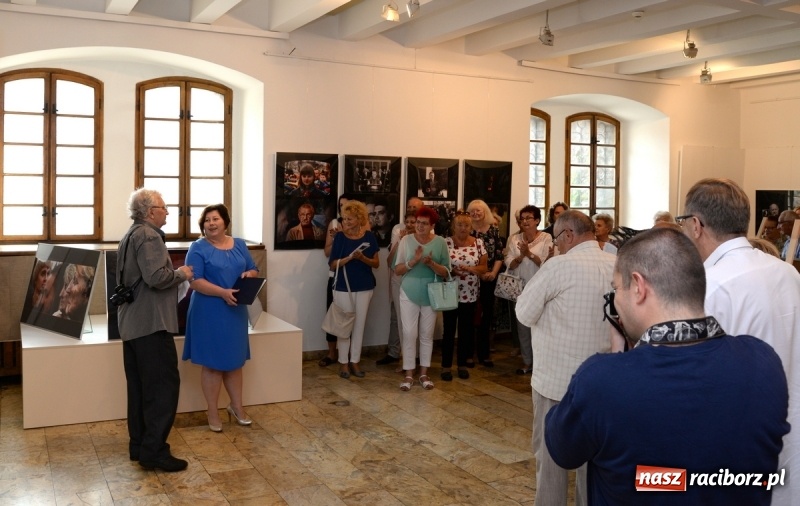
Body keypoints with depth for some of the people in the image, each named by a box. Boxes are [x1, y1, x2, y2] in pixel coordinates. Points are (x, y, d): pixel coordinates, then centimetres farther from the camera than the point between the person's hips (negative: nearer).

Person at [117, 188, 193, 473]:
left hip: (132, 324, 10)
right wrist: (181, 273, -8)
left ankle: (138, 445, 21)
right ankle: (154, 451, -4)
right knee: (163, 386, -6)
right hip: (152, 323, -10)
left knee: (139, 387, 14)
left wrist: (174, 273, 19)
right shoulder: (148, 236, -14)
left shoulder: (131, 235, 18)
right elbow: (156, 277, -25)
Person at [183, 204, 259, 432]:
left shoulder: (239, 245, 9)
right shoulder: (198, 248, -7)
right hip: (209, 313, -5)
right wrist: (222, 292, -27)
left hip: (235, 312, 5)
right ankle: (213, 412, 16)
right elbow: (195, 281, -15)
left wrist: (249, 274, -11)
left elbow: (253, 270, 14)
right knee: (212, 363, 3)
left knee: (235, 360, 15)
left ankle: (236, 406, 29)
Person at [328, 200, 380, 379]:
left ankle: (355, 361, 18)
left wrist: (363, 258, -17)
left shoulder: (369, 237, 0)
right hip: (344, 287, -2)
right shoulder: (340, 237, -5)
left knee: (359, 324, 8)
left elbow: (376, 263, 2)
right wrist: (349, 257, -22)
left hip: (365, 287, 2)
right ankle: (343, 362, 14)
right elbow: (332, 265, -7)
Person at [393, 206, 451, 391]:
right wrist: (413, 261, -22)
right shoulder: (406, 240, -4)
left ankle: (424, 373, 20)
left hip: (430, 295, 1)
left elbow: (445, 272, -4)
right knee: (409, 333, 0)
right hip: (409, 294, -1)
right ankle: (408, 374, 10)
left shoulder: (440, 242, -4)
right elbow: (397, 270, -5)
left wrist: (431, 263, -22)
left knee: (427, 335, 9)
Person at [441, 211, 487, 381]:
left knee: (466, 330, 10)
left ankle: (462, 364, 22)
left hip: (470, 295, 2)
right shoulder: (445, 243, -5)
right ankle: (446, 366, 13)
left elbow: (483, 267, 2)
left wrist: (471, 269, -16)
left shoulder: (478, 243, 2)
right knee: (449, 330, 2)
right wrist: (452, 271, -19)